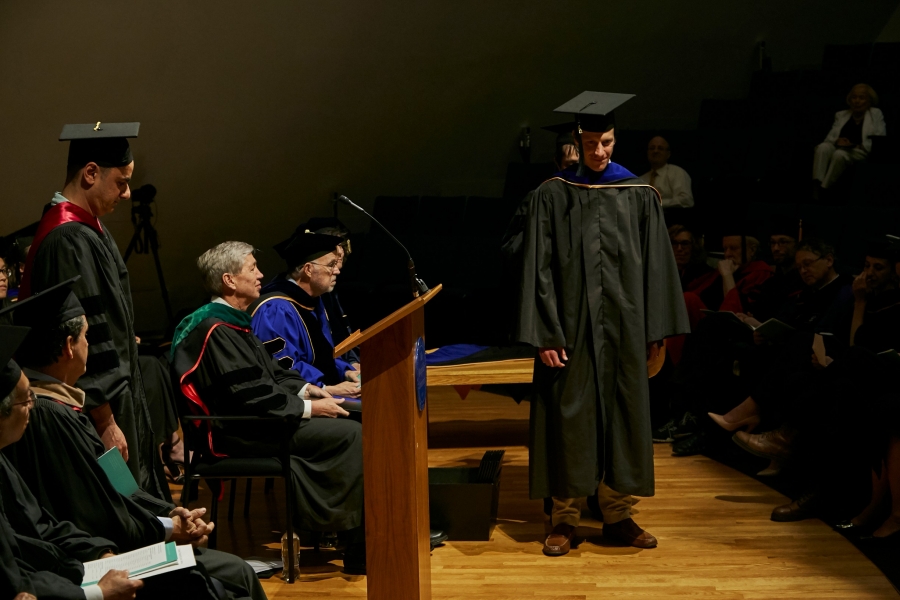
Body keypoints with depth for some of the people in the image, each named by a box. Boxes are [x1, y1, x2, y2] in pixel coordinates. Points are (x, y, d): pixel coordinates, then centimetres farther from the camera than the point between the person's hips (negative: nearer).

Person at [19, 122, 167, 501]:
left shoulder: (87, 231, 12)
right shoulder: (70, 240, -20)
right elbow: (81, 336, -23)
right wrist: (107, 423, -21)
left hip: (113, 406, 11)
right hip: (97, 415, -11)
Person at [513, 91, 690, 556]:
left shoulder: (639, 196, 5)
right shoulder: (551, 196, -1)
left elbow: (656, 266, 6)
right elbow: (538, 270, -4)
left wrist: (655, 330, 1)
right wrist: (544, 334, -11)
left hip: (622, 326, 2)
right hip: (570, 325, -2)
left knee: (621, 417, 7)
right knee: (568, 418, 2)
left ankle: (616, 514, 18)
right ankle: (564, 518, 11)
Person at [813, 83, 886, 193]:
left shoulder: (876, 114, 12)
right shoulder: (841, 115, 22)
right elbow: (830, 137, 15)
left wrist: (854, 144, -12)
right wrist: (837, 141, -11)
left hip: (861, 151, -3)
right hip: (839, 147, 3)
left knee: (840, 154, -37)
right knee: (823, 147, -31)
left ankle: (824, 189, -41)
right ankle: (816, 185, -47)